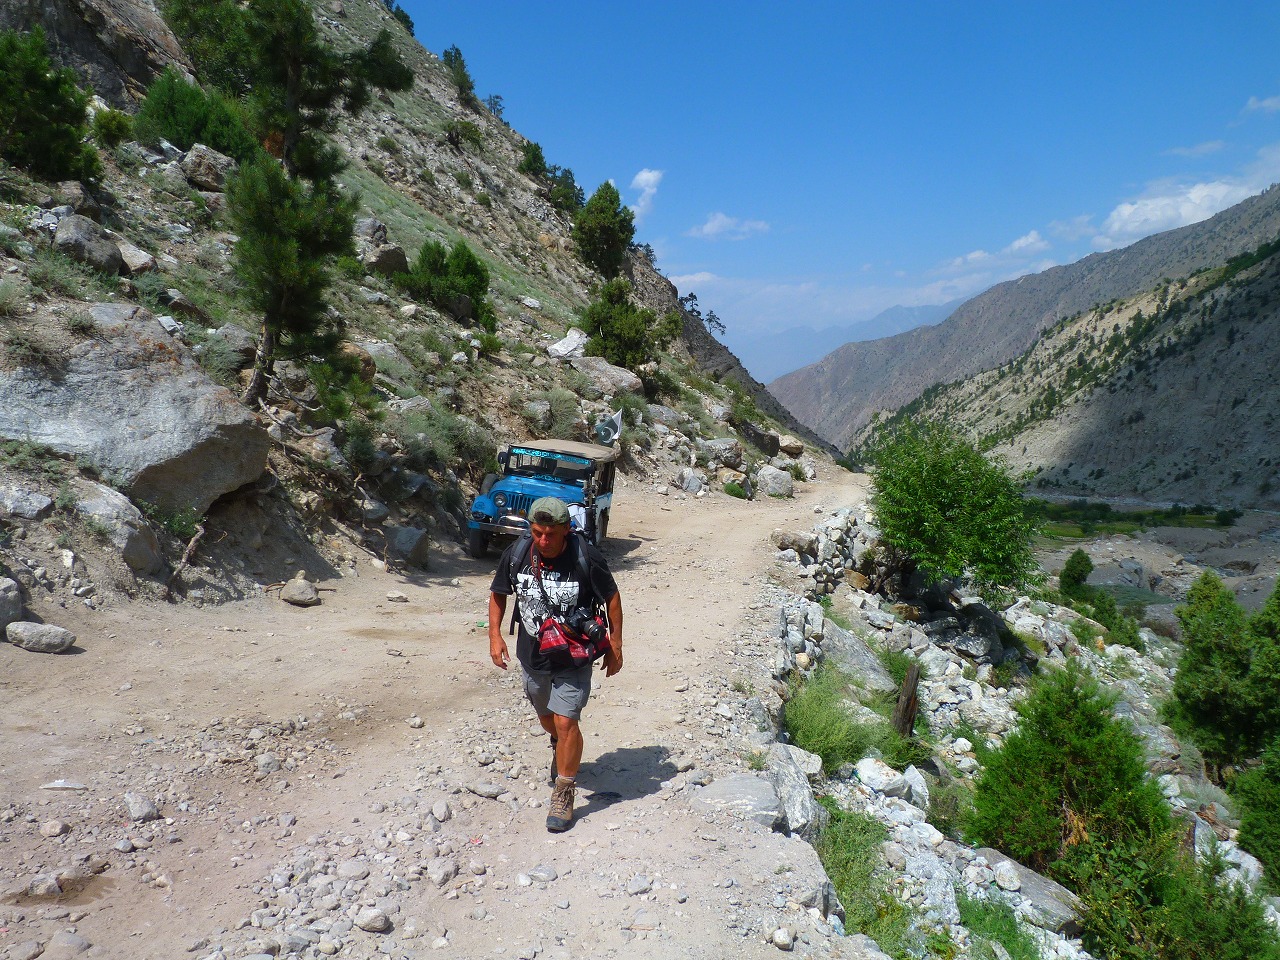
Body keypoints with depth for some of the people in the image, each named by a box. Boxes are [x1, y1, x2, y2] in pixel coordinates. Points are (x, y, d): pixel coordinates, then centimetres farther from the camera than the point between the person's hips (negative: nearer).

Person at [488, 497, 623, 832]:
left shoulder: (586, 558, -22)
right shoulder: (516, 554, -13)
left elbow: (612, 598, -9)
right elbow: (498, 594, 5)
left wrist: (615, 647, -5)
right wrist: (495, 635, -5)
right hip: (532, 654, 4)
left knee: (566, 723, -9)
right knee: (547, 718, 24)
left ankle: (563, 795, 11)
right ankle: (560, 749, 57)